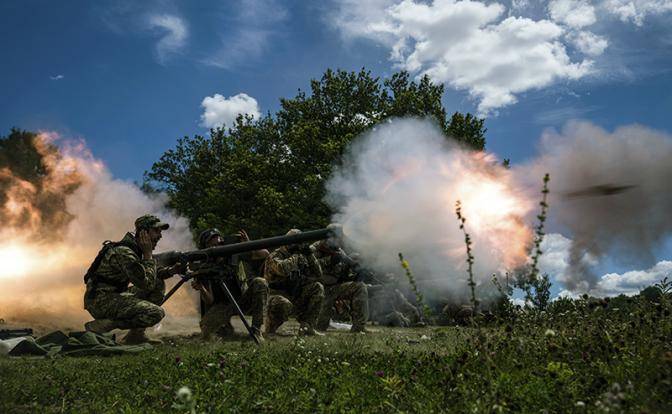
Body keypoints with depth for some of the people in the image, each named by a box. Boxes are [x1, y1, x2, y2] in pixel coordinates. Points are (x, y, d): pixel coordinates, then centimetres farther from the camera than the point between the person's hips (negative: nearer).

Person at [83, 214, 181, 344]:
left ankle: (136, 334, 6)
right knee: (156, 313, -21)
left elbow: (149, 276, 20)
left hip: (114, 296, 10)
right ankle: (100, 326, -11)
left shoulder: (136, 249, 10)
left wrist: (170, 271, 2)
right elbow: (146, 284, -22)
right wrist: (148, 255, -13)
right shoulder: (123, 252, -20)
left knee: (159, 285, 8)